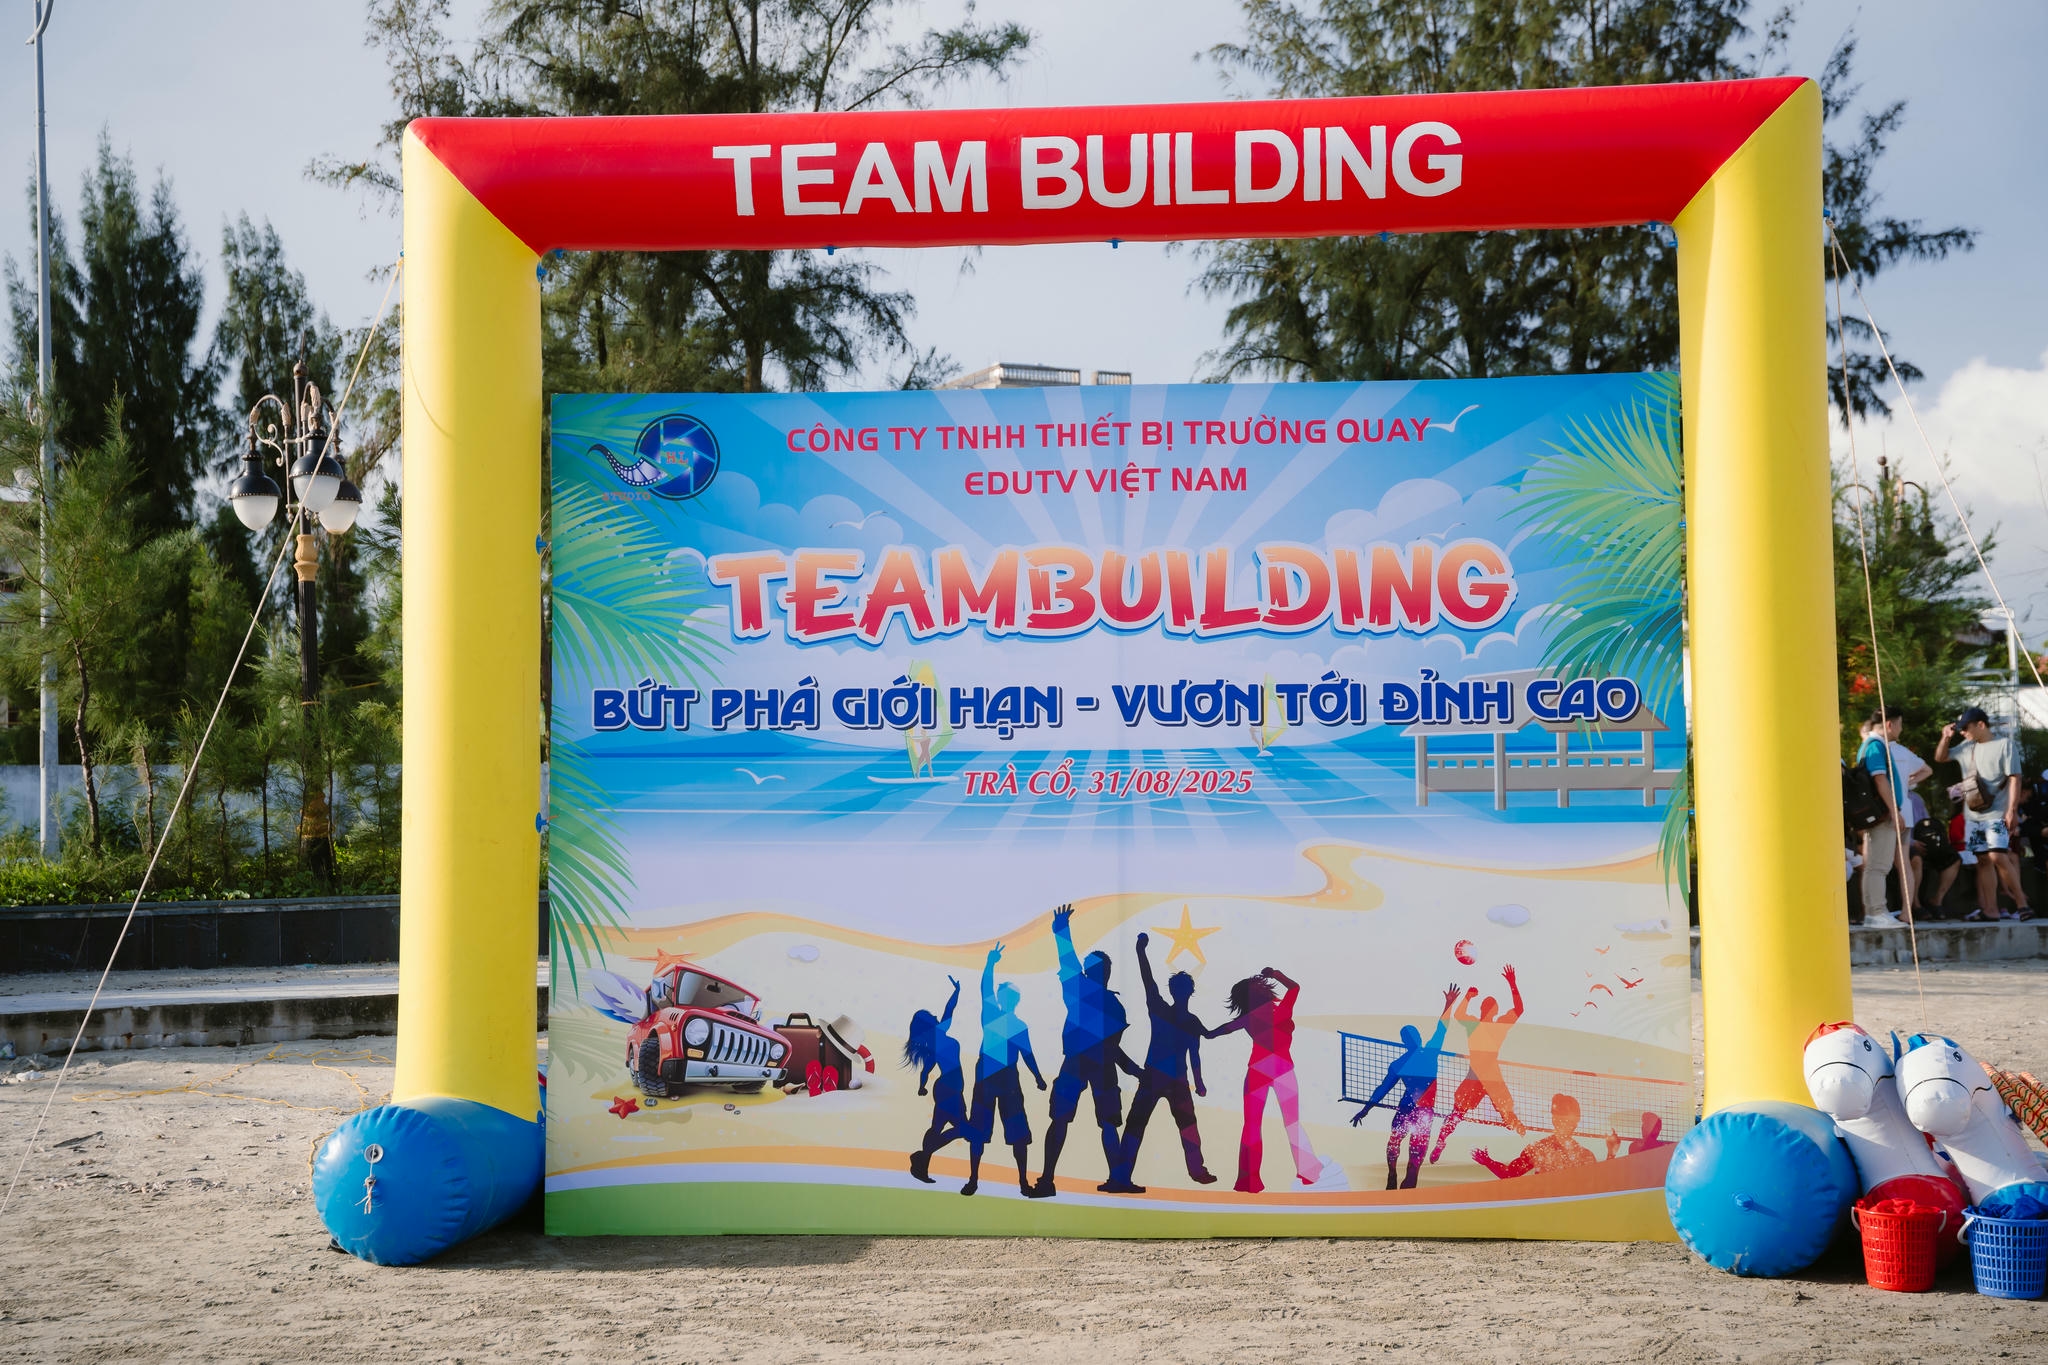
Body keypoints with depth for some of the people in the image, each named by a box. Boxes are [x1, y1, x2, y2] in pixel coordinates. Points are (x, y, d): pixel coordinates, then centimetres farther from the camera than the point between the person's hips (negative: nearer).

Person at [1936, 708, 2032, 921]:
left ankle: (2022, 903, -11)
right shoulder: (1966, 747, 15)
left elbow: (2014, 779, -8)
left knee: (1997, 856, -18)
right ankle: (1990, 909, 5)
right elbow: (1940, 758, 29)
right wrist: (1946, 738, 11)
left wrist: (2012, 811, -15)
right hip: (1973, 815, 7)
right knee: (1983, 860, 4)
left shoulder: (2005, 745, -3)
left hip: (1997, 814, -6)